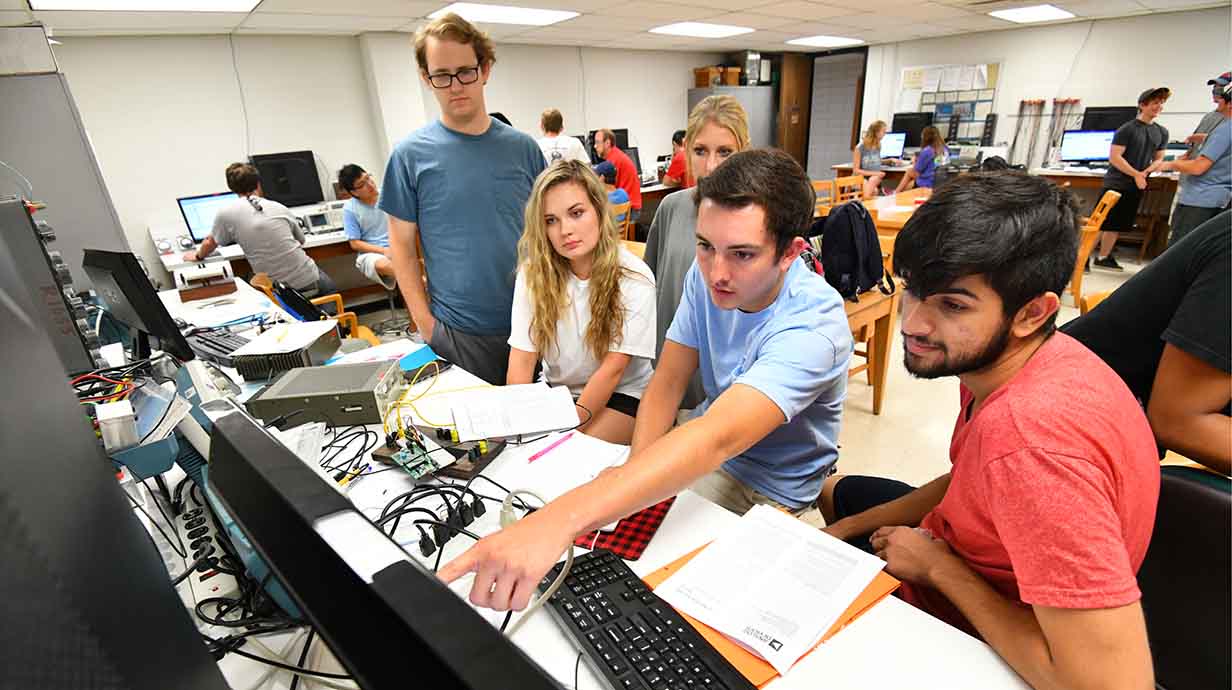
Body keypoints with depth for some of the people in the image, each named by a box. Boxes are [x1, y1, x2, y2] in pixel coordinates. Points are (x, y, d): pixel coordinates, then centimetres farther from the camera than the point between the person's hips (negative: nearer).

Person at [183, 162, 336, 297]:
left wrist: (197, 256, 40)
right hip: (310, 281, 1)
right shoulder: (279, 207, 6)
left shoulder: (225, 214, 0)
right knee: (331, 289, 32)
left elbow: (210, 244, 18)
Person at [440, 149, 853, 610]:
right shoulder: (706, 276, -12)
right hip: (704, 449, 5)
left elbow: (717, 439, -47)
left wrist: (561, 519, -59)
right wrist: (634, 475, -28)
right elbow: (667, 384, -9)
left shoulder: (813, 324, -33)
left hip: (769, 492, -4)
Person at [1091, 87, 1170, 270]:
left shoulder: (1162, 132, 12)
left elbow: (1159, 159, 15)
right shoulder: (1127, 129, -7)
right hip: (1116, 184, -6)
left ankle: (1103, 257, 18)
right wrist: (1136, 175, -15)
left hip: (1137, 187, 6)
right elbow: (1114, 157, -12)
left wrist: (1146, 173, -6)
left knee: (1118, 225, 9)